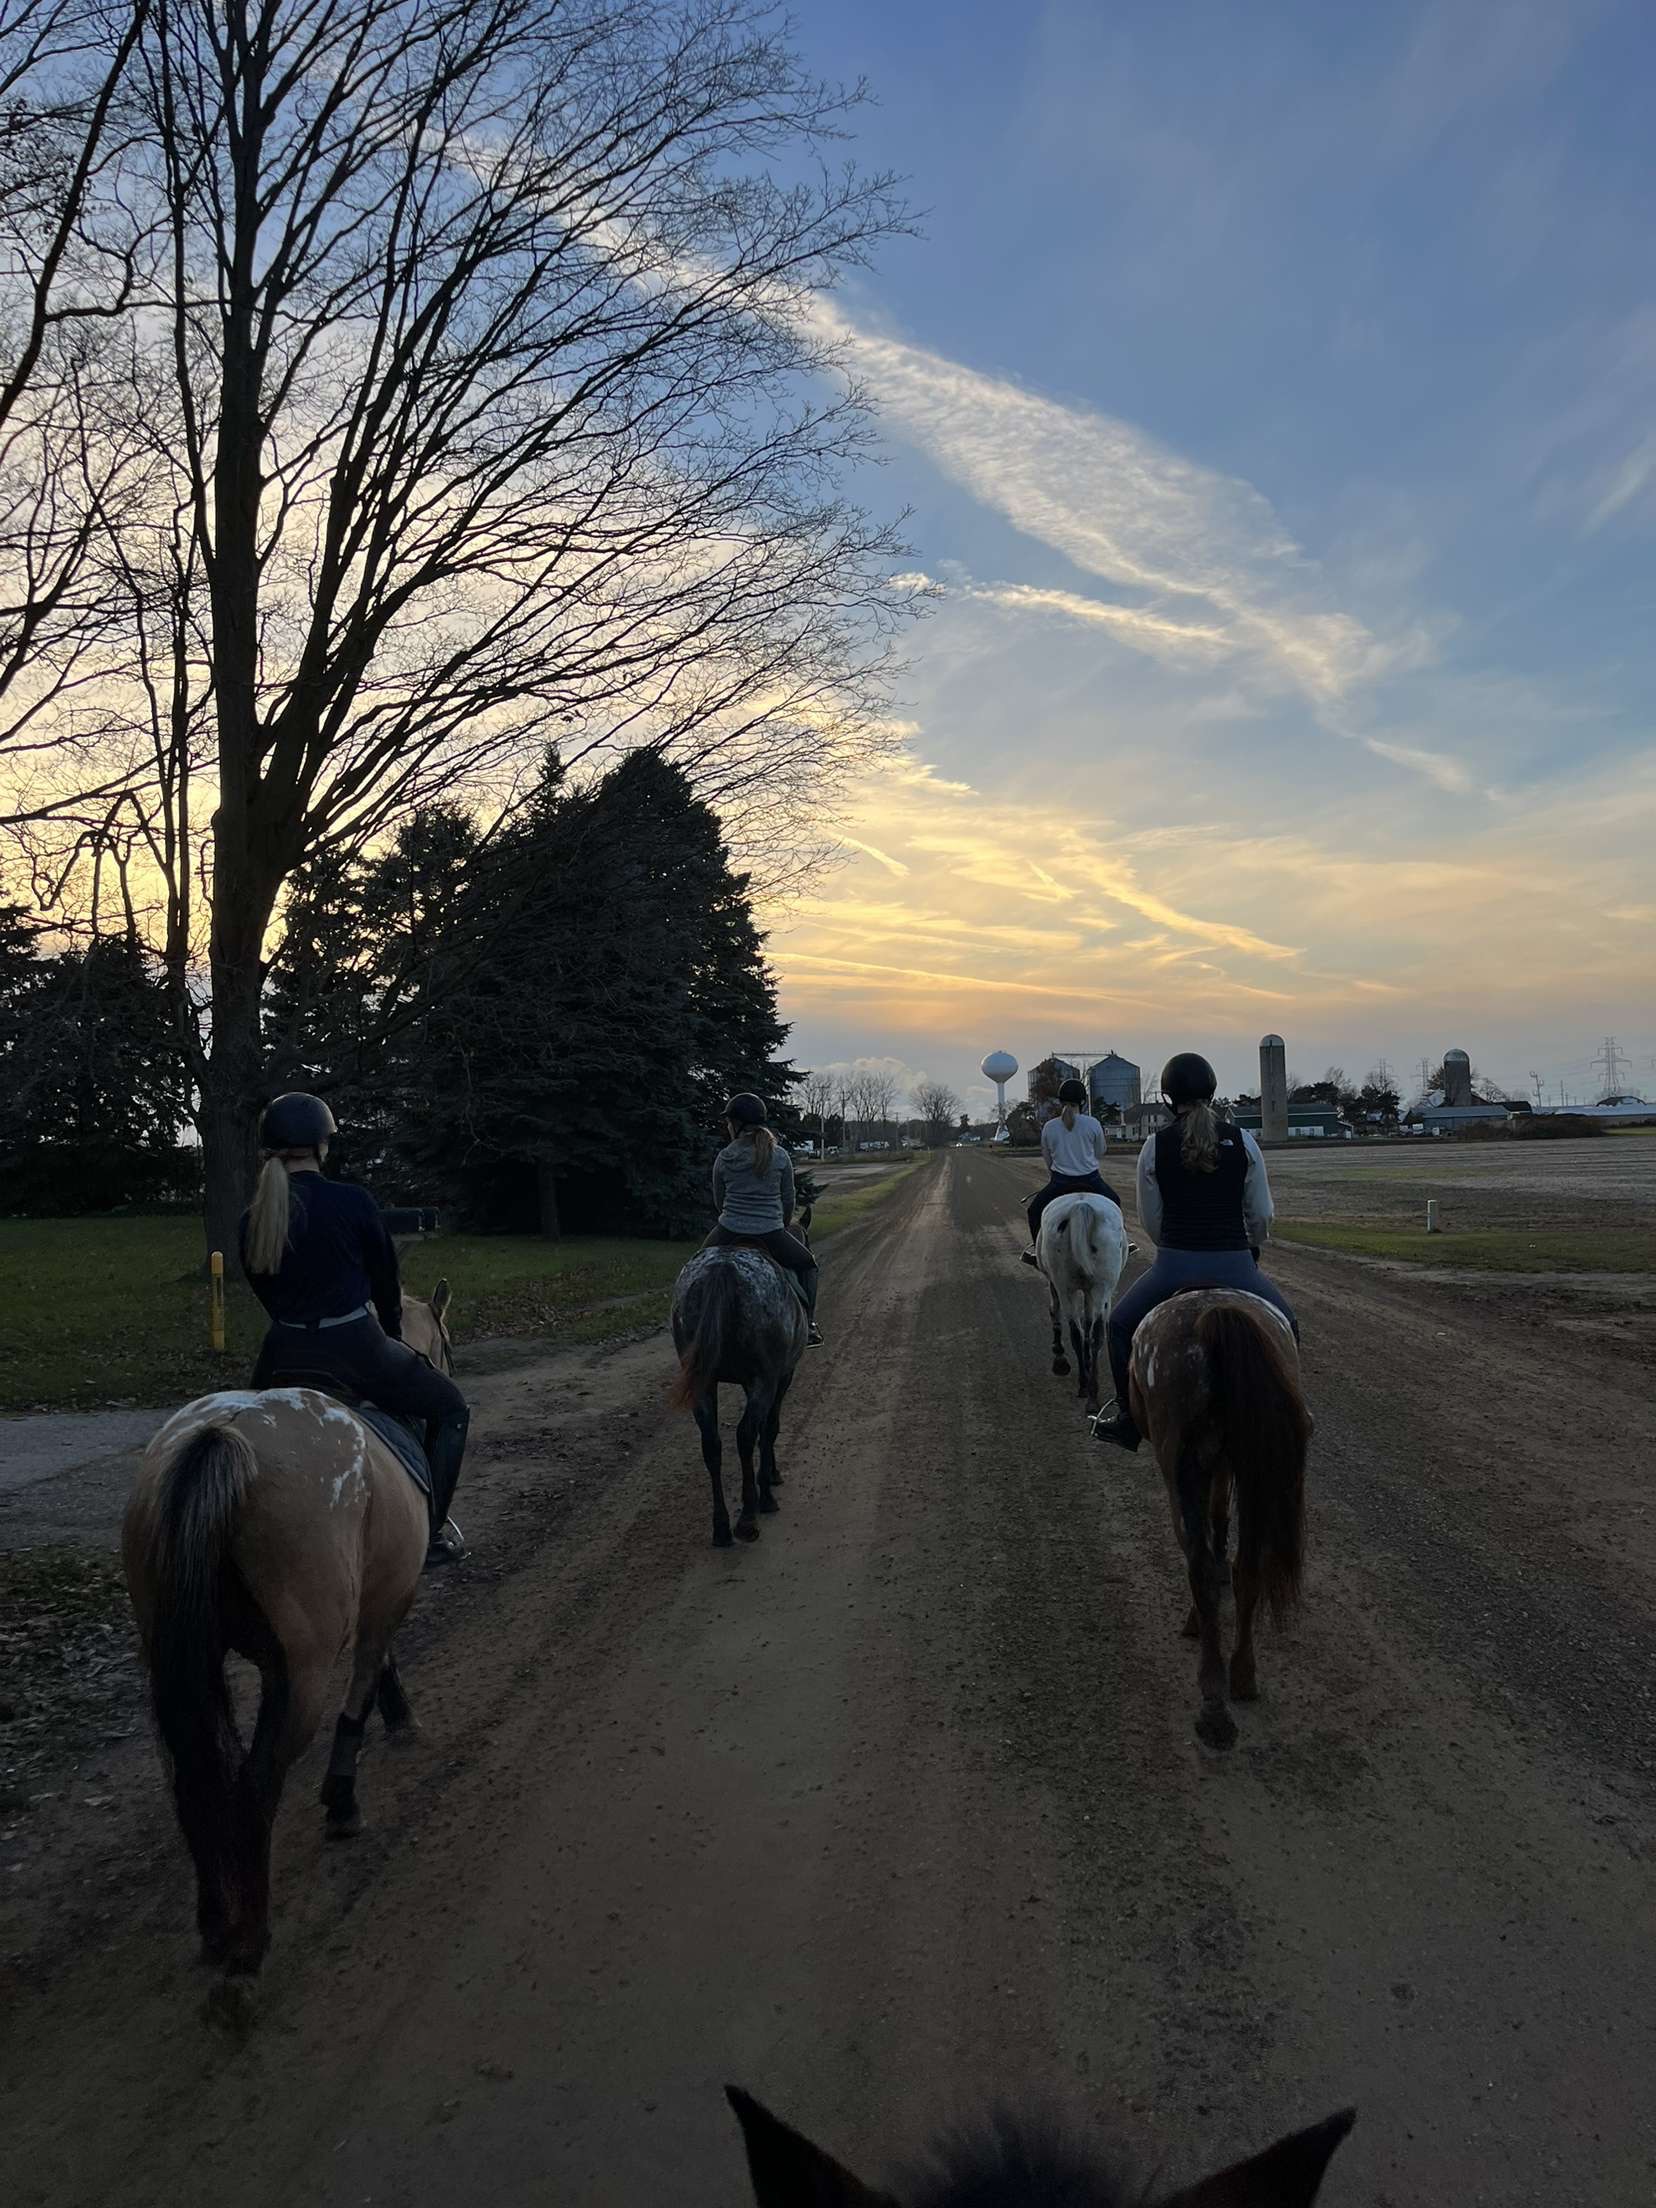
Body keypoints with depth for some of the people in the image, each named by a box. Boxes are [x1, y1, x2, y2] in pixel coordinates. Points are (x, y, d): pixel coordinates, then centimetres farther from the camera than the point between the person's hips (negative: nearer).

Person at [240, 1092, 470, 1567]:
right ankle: (427, 1535, 11)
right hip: (355, 1348, -4)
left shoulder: (251, 1221, 2)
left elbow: (265, 1291, 11)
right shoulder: (353, 1202, -10)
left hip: (284, 1358, 5)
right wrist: (391, 1334, 20)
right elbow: (386, 1278, 2)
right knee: (450, 1409, 15)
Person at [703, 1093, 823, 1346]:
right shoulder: (781, 1157, 0)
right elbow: (788, 1200, 7)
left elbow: (719, 1201, 9)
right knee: (807, 1265, 24)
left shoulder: (723, 1159, -1)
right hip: (771, 1236, -1)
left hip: (729, 1235, 1)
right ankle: (808, 1326, 11)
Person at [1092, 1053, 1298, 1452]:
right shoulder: (1242, 1140, 1)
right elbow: (1262, 1216, 5)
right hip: (1236, 1265, 1)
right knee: (1286, 1328, 29)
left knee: (1120, 1326, 23)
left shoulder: (1155, 1146, -2)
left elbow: (1151, 1221, 5)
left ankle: (1128, 1421, 24)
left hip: (1174, 1265, -1)